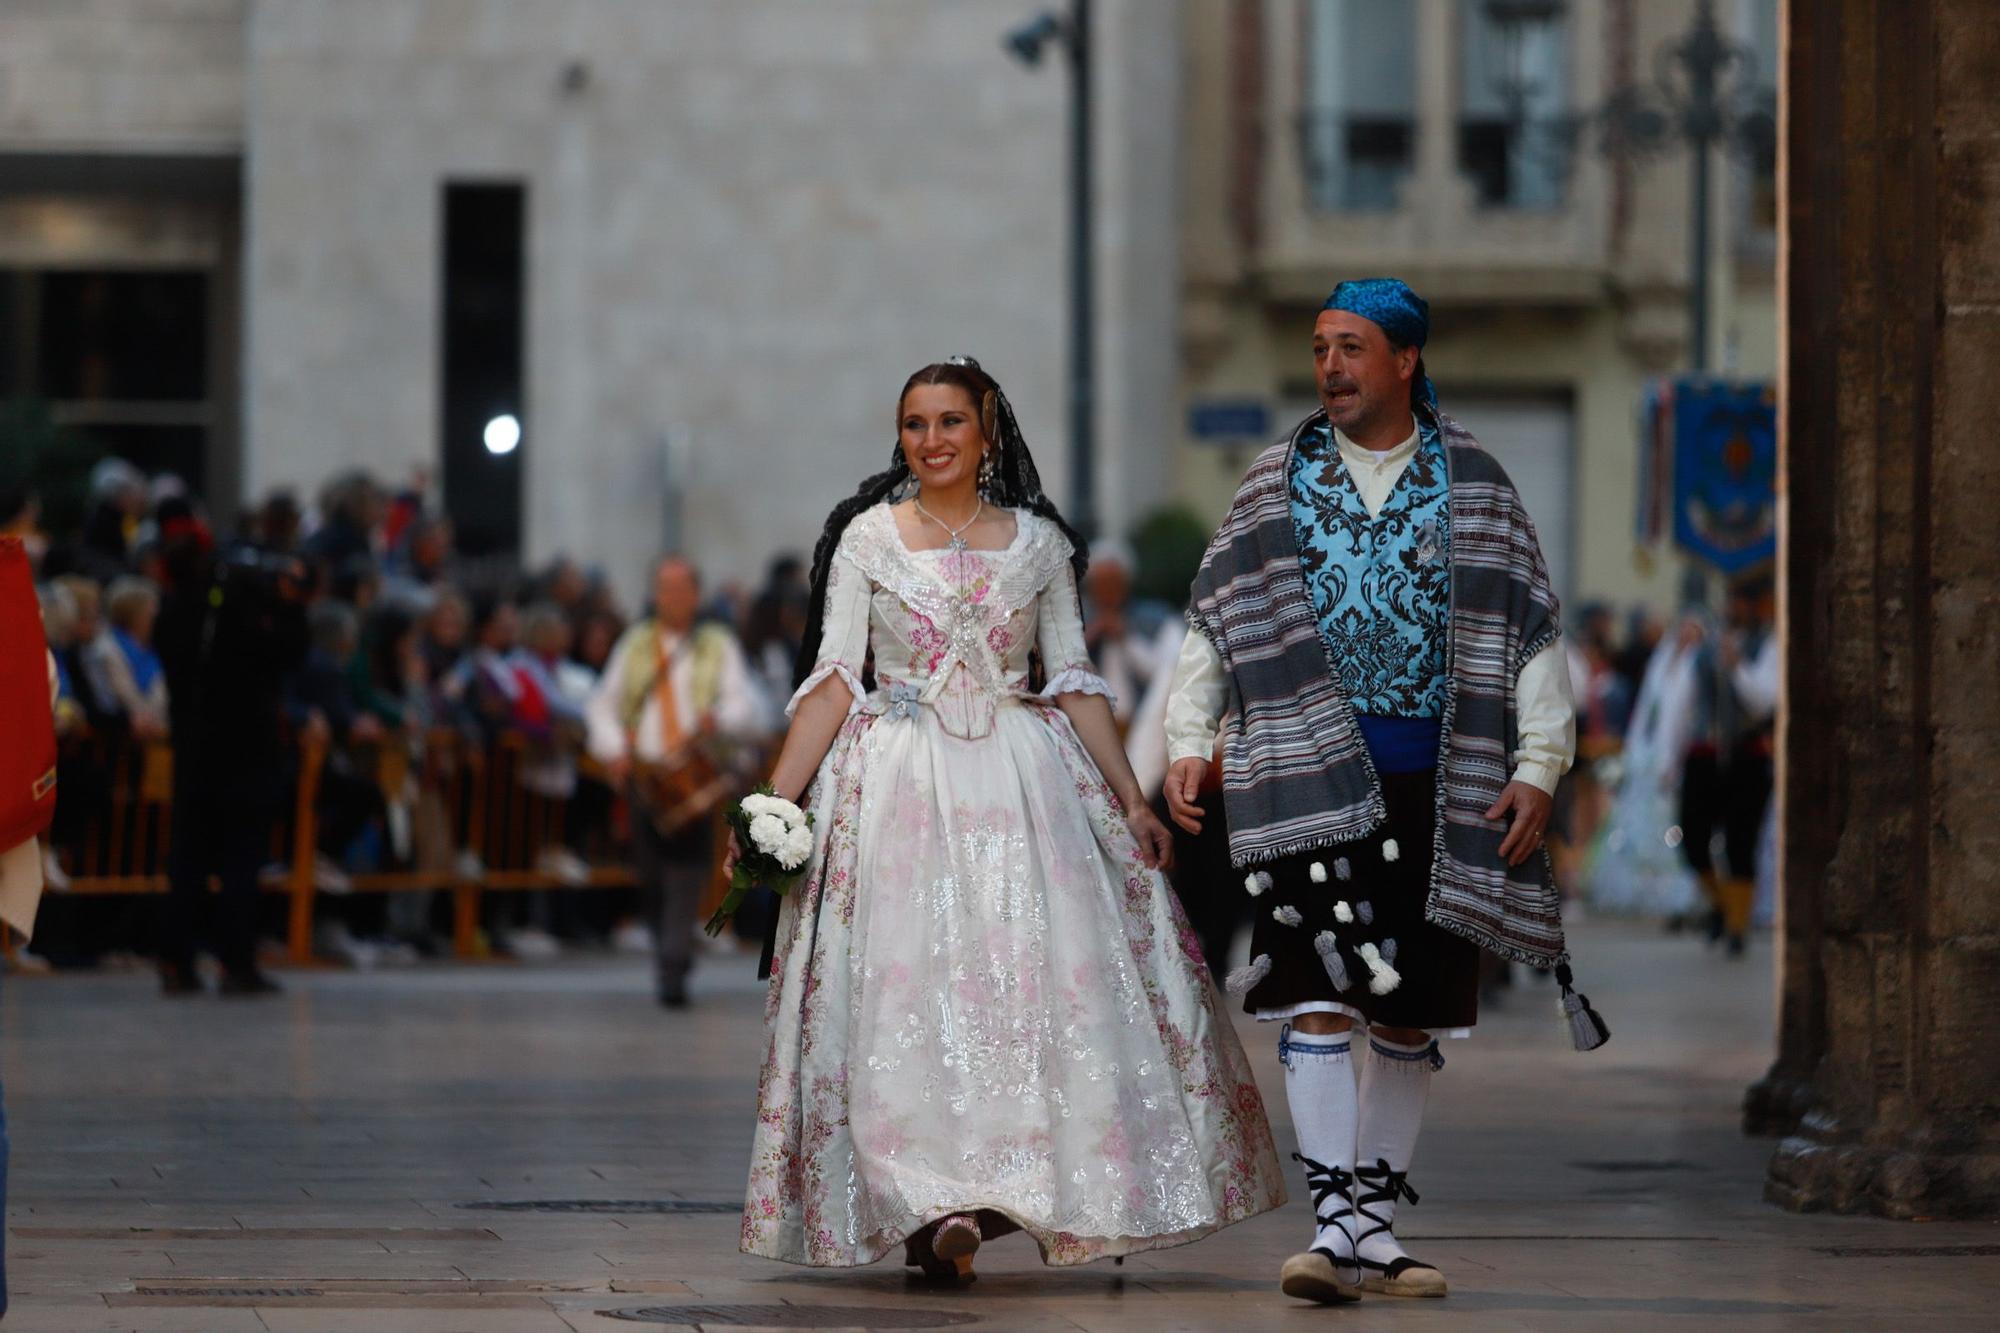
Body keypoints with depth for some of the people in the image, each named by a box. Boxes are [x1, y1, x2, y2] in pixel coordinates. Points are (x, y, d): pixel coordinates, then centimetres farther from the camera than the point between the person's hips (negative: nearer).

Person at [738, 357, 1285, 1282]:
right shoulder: (869, 537, 5)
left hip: (1021, 783, 2)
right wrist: (775, 802, -8)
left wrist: (1130, 799, 7)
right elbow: (833, 678, 1)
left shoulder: (1039, 542, 10)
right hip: (901, 781, -2)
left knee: (1044, 979, -7)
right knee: (910, 988, -10)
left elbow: (1073, 681, 12)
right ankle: (933, 1205, -12)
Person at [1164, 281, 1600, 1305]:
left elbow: (1530, 631, 5)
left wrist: (1538, 766, -3)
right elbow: (1215, 616, 13)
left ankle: (1377, 1227, 14)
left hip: (1436, 785, 1)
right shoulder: (1280, 481, 9)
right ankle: (1335, 1221, -12)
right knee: (1321, 991, -12)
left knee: (1411, 1011, 5)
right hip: (1311, 770, -1)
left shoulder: (1472, 485, 6)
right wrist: (1189, 742, 4)